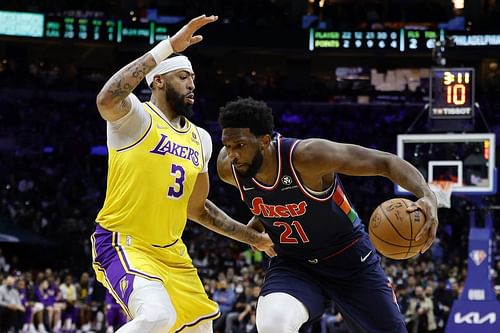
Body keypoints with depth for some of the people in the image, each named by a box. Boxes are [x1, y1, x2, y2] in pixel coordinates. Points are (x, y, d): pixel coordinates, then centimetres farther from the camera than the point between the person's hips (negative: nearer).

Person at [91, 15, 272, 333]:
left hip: (171, 252, 8)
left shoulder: (200, 139, 13)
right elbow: (107, 100, -33)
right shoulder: (136, 116, -8)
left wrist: (253, 237, 21)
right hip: (124, 244, -8)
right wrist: (168, 47, -33)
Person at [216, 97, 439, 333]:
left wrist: (427, 195, -43)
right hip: (292, 263, 2)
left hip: (349, 258, -2)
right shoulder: (228, 168, -17)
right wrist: (260, 219, -1)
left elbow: (386, 162, -27)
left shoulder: (308, 155, -31)